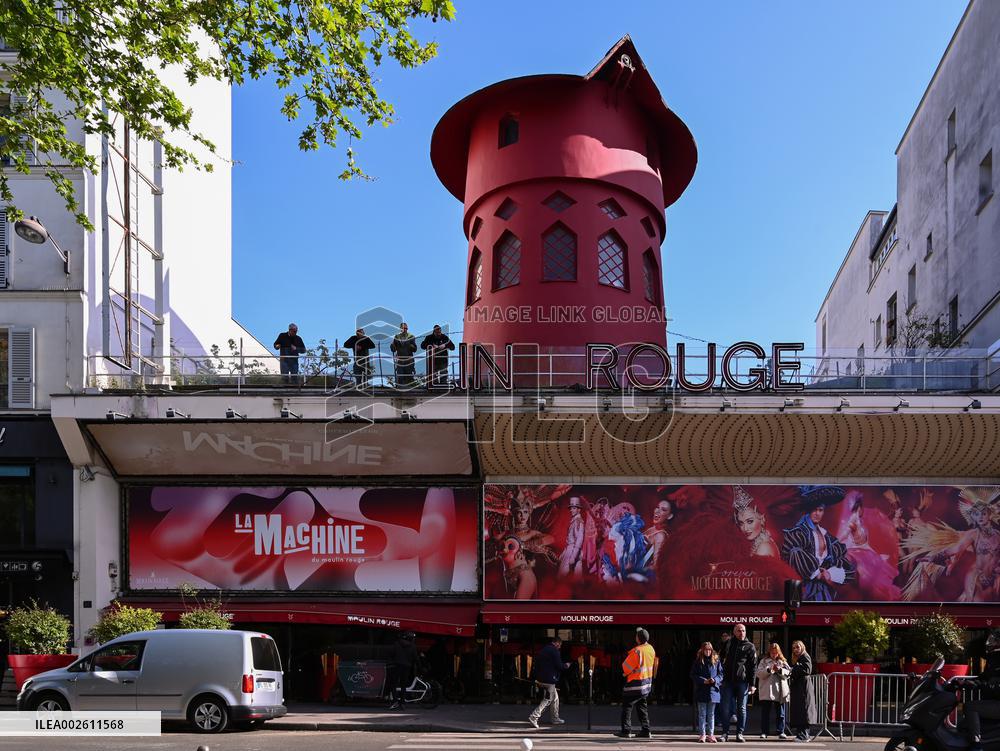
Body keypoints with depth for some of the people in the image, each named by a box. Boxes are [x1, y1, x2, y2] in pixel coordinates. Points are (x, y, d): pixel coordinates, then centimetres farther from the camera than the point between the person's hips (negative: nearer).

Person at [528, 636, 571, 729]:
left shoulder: (543, 650, 14)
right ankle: (534, 717, -11)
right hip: (549, 679, -9)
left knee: (555, 697, 20)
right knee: (547, 700, -3)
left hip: (540, 679, 9)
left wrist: (537, 678, 17)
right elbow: (559, 666, -16)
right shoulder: (555, 651, -13)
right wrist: (566, 665, 5)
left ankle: (556, 718, 25)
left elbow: (537, 664, 15)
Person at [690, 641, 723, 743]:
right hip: (701, 691, -1)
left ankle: (710, 734, 14)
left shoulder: (716, 661, 4)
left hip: (713, 691, 1)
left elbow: (721, 674, 5)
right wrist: (703, 681, -14)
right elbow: (693, 675, -1)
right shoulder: (698, 661, 1)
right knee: (702, 714, 4)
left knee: (711, 714, 8)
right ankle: (702, 734, 8)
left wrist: (715, 680, -14)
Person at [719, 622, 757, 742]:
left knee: (741, 708, 4)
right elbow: (722, 659, 18)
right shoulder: (728, 644, 11)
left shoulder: (750, 646, 3)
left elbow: (753, 666, -1)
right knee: (726, 708, 1)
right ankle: (725, 733, 8)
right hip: (728, 680, 2)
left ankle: (740, 733, 10)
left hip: (742, 681, -2)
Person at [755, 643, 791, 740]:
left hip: (780, 691, 2)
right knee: (765, 712, 1)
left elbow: (788, 673, 3)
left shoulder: (783, 662, 13)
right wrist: (769, 670, -16)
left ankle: (781, 731, 13)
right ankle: (764, 732, 7)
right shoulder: (764, 661, 6)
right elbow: (759, 673, -3)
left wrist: (780, 670, -13)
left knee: (780, 713, 6)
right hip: (766, 691, -2)